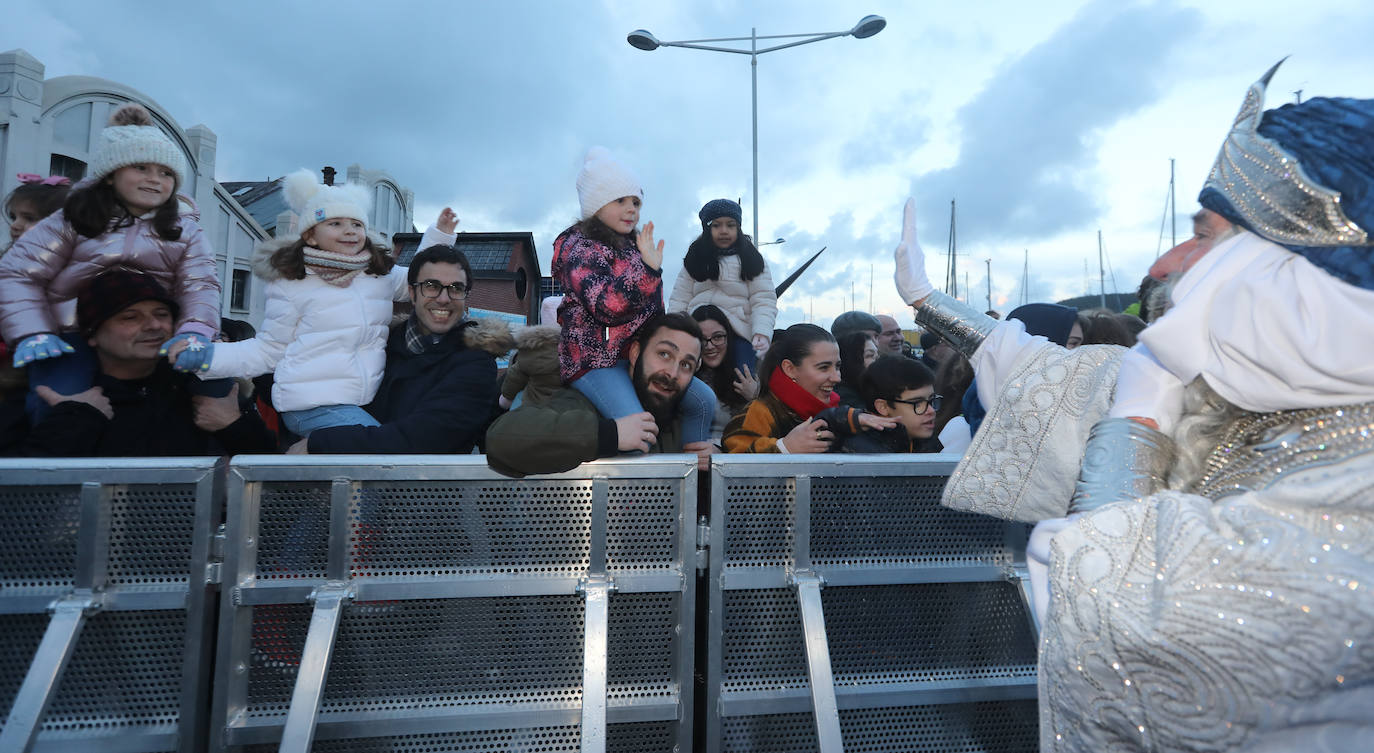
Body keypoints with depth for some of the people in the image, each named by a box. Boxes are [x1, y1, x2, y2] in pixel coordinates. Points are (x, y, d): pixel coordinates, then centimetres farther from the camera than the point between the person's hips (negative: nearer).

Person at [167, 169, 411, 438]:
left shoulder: (383, 274, 10)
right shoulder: (291, 284, 2)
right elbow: (268, 350, 6)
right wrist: (206, 356, -6)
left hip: (367, 403, 6)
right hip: (315, 404, -6)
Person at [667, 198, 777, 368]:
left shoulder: (752, 260, 11)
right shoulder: (696, 259, 17)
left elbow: (764, 301, 0)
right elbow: (679, 300, 11)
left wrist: (762, 332, -17)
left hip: (739, 337, -2)